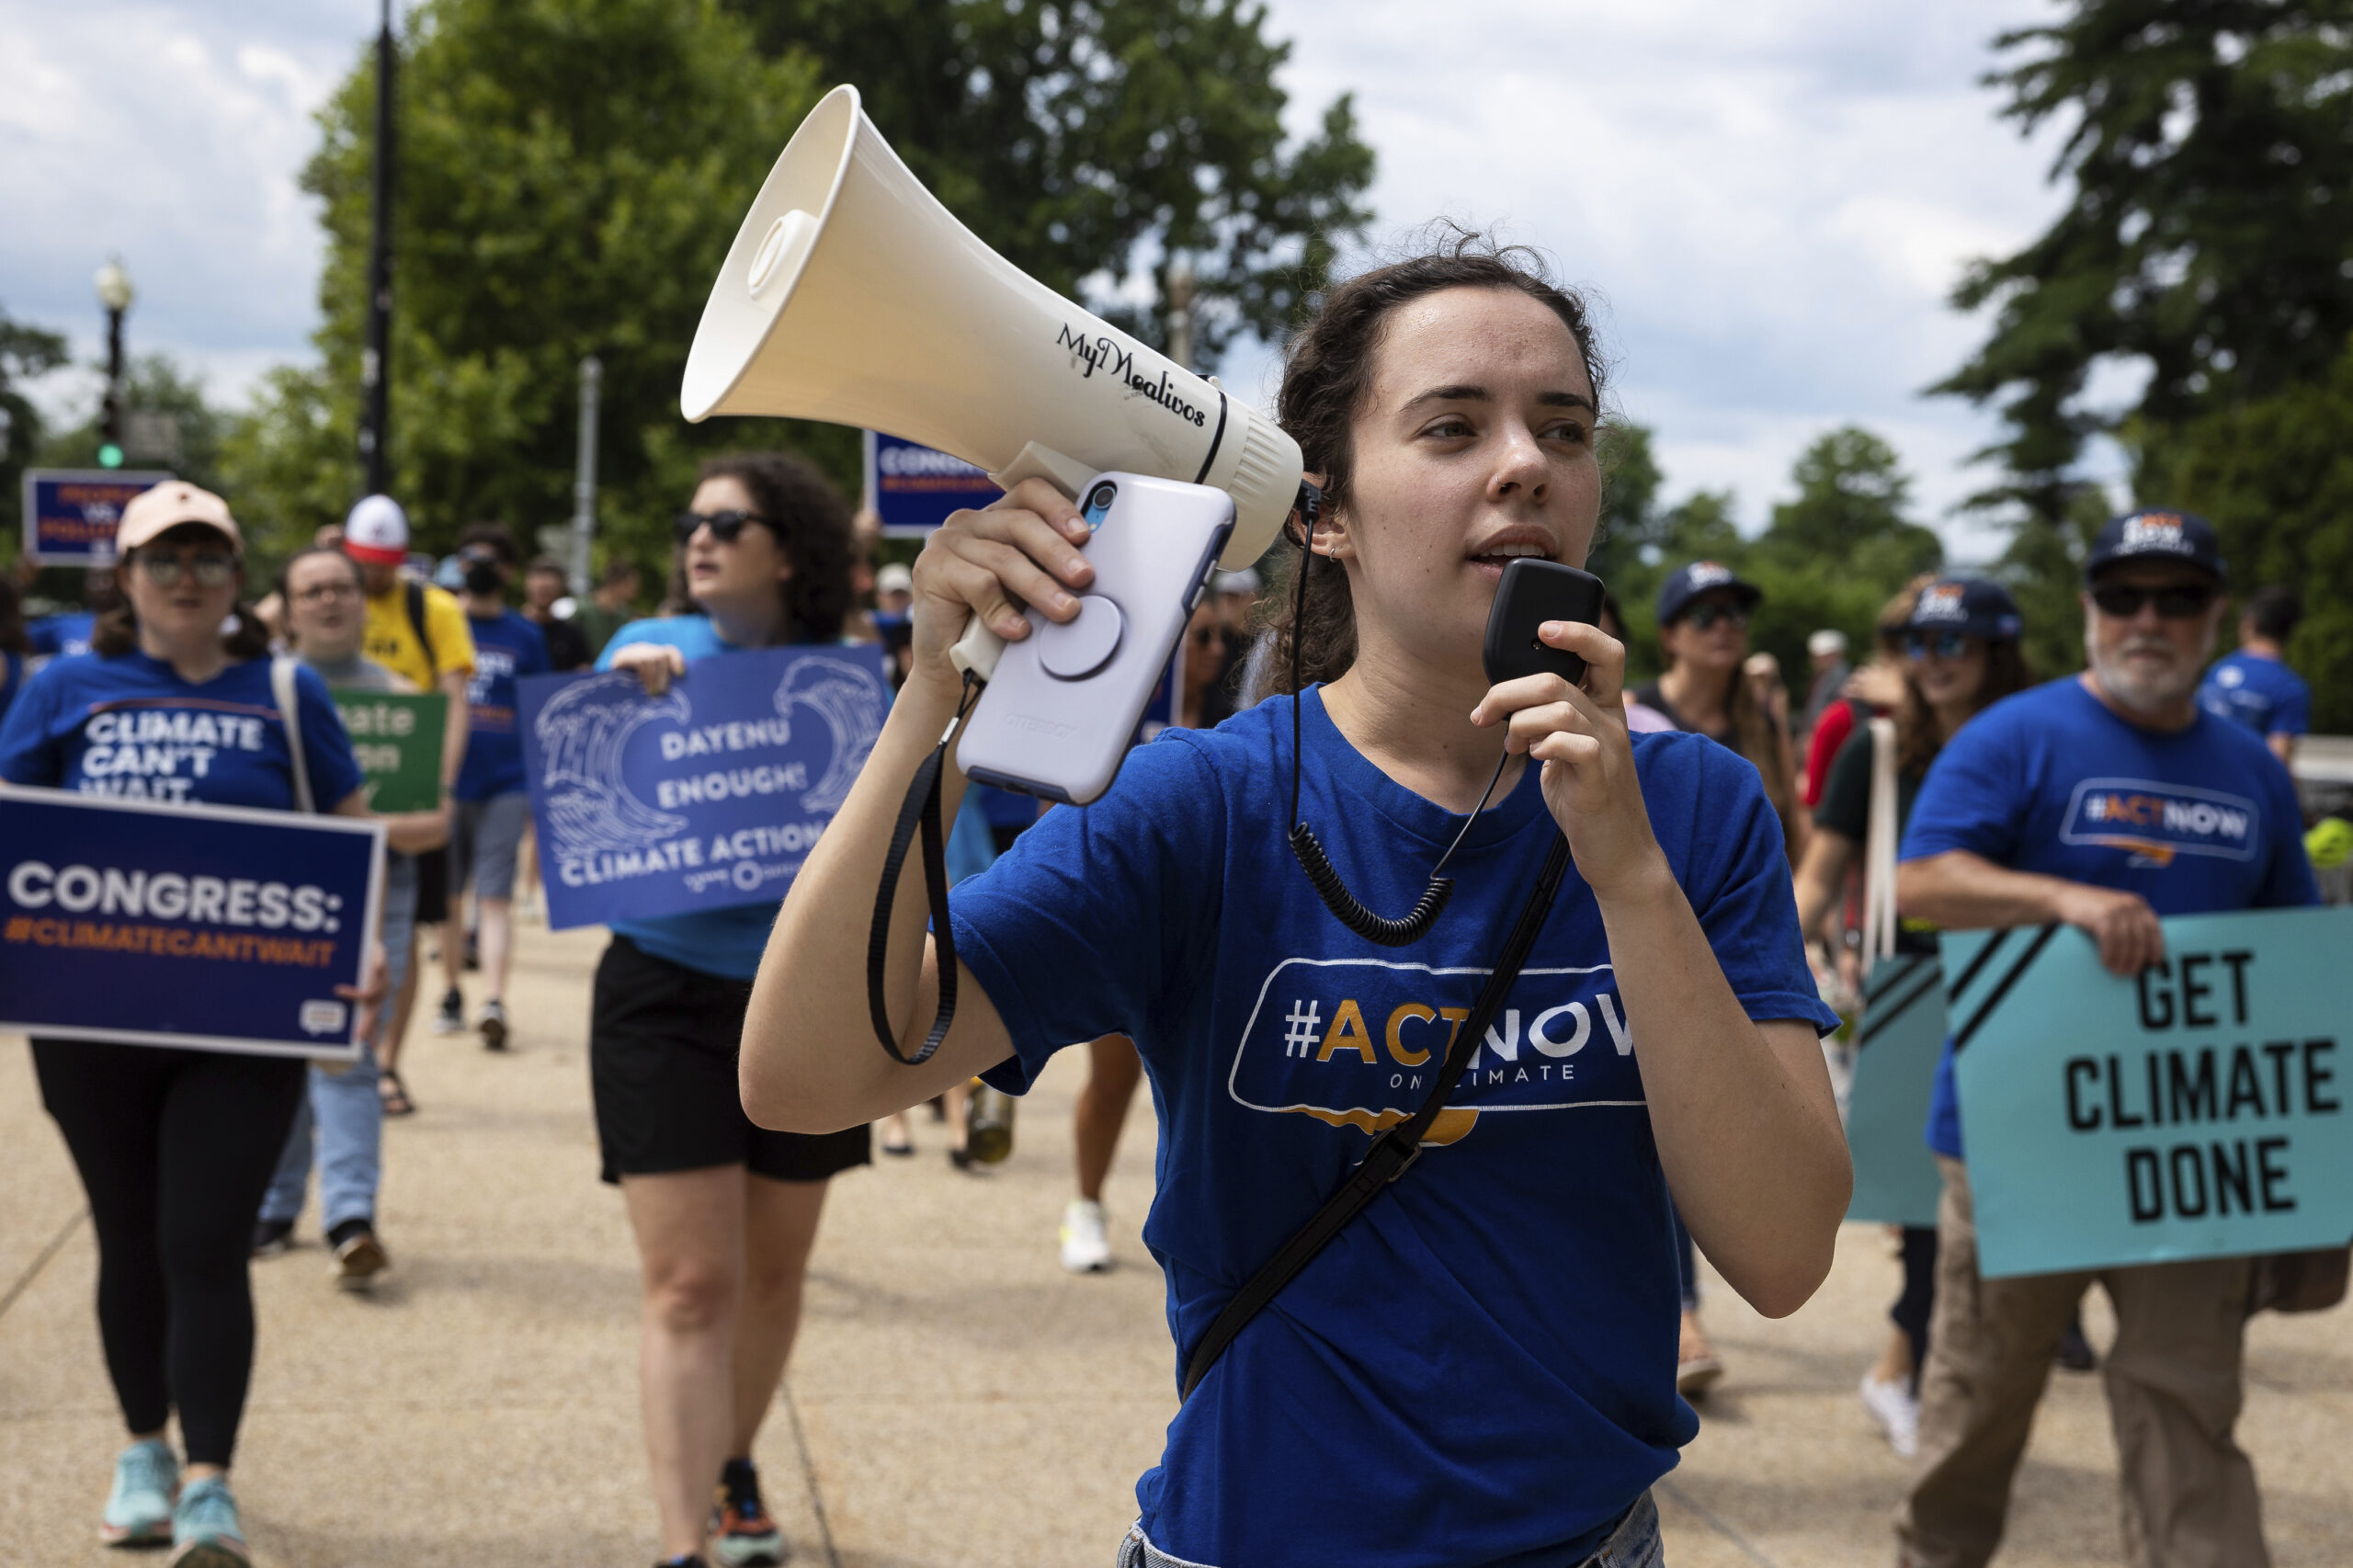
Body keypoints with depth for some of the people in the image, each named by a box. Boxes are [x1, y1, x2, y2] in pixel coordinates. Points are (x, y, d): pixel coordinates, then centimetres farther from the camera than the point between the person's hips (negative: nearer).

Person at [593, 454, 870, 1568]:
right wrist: (621, 689, -19)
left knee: (772, 1273, 16)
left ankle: (732, 1467, 39)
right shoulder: (649, 649, 0)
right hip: (664, 1001, -2)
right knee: (690, 1287, -6)